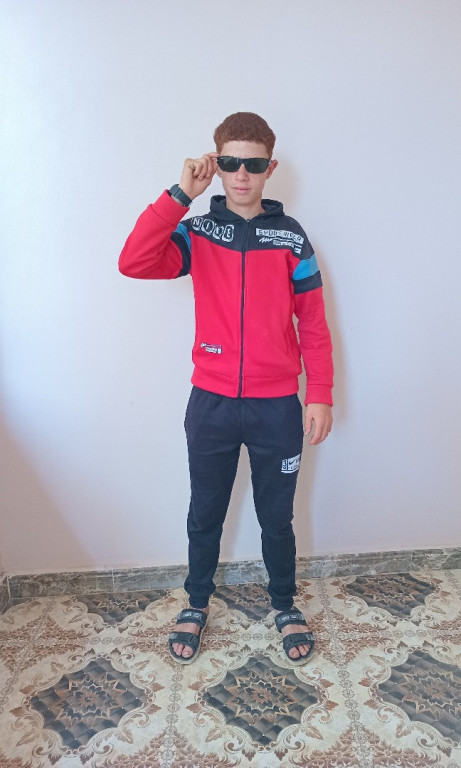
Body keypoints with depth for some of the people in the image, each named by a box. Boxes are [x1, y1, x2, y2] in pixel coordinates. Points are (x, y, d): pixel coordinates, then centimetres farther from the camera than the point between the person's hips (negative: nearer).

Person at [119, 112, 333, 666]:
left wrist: (320, 396, -3)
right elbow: (133, 263, -19)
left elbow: (313, 323, 1)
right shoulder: (196, 233, 0)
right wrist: (180, 194, -19)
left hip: (277, 408, 0)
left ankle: (285, 605, 40)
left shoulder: (291, 237, 1)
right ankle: (197, 604, 41)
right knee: (205, 514, 16)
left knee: (276, 517, 15)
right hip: (211, 406, 1)